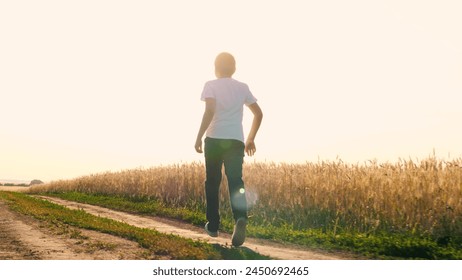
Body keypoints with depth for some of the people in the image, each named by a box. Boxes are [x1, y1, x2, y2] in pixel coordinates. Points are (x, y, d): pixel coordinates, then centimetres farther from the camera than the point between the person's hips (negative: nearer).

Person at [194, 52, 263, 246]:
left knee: (212, 182, 12)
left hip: (214, 139, -2)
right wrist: (251, 138, 23)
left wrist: (199, 137, -11)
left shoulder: (211, 85, 1)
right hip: (236, 141, 2)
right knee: (236, 182, -2)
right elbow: (258, 114, 15)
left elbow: (210, 111, -16)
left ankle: (213, 226, 20)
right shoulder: (242, 87, 14)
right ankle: (240, 218, -28)